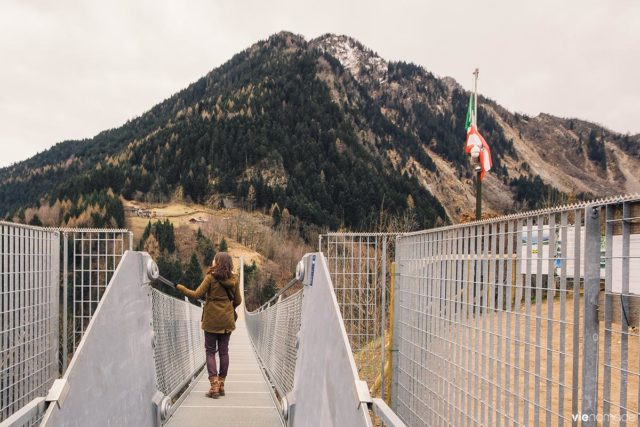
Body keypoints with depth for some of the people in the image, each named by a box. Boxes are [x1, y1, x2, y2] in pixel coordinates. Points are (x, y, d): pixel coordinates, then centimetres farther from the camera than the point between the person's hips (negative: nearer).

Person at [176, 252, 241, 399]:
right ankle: (221, 385, 16)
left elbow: (196, 295, -11)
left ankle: (214, 385, -3)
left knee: (210, 351, 5)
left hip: (212, 320, -3)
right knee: (223, 351, 11)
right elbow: (238, 301, 6)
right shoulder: (234, 279, 1)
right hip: (227, 320, 4)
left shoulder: (211, 277, -11)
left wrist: (179, 287, 1)